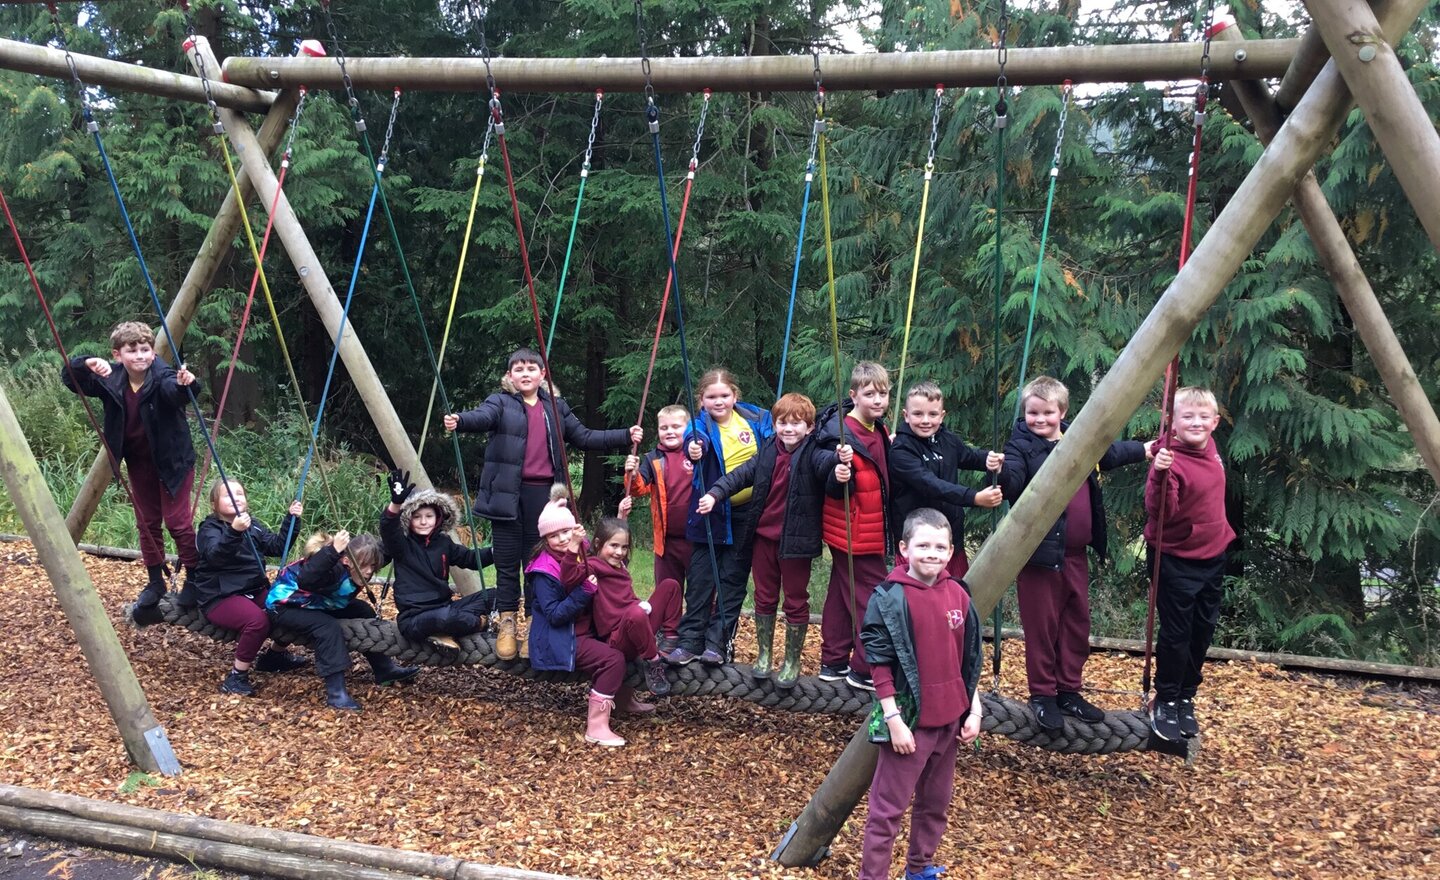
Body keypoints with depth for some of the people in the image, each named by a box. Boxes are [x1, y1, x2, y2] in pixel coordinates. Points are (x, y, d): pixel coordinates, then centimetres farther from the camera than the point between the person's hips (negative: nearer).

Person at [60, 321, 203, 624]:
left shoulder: (162, 377, -23)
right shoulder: (111, 379, -8)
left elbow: (176, 392, -44)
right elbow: (69, 379, -4)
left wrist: (185, 384, -68)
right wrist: (85, 365, -26)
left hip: (172, 461, -5)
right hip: (139, 463, 6)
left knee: (178, 521, -4)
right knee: (147, 524, 14)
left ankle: (195, 579, 12)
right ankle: (155, 582, 28)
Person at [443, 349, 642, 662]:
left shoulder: (556, 407, 14)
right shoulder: (501, 402, 2)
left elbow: (584, 438, 18)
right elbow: (482, 416, -19)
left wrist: (625, 436, 9)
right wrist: (459, 421, -42)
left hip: (542, 494, 3)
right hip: (508, 494, -2)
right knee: (507, 563, 3)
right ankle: (507, 625, 14)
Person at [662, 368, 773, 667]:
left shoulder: (757, 418, 0)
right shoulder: (702, 425, -9)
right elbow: (694, 439, -32)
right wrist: (693, 449, -54)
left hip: (748, 513, 2)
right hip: (713, 514, -2)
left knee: (733, 580, 7)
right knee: (701, 579, 1)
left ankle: (718, 642, 15)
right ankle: (691, 640, 9)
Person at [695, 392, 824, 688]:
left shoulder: (812, 453, -10)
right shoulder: (769, 450, 2)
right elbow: (742, 474, 3)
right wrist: (715, 494, -7)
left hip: (795, 539, -4)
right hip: (763, 536, 5)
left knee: (795, 600, 8)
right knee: (764, 597, 16)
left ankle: (792, 662, 22)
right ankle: (764, 655, 31)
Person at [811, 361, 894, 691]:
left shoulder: (877, 429, 5)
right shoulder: (842, 434, -23)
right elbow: (835, 491, -23)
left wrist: (892, 446, 10)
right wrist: (839, 477, -41)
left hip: (870, 531, 10)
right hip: (856, 533, -10)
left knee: (841, 593, 17)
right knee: (871, 597, -2)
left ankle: (833, 663, 29)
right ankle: (865, 671, 9)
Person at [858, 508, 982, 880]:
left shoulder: (958, 595, 3)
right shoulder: (890, 598, -14)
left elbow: (969, 660, 11)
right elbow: (880, 663, -14)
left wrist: (974, 710, 8)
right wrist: (893, 719, -16)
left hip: (949, 720, 6)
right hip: (909, 720, -6)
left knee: (936, 802, 19)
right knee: (887, 808, 1)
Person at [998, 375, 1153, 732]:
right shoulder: (1021, 447, -10)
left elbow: (1110, 451, 29)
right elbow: (1012, 484, -27)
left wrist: (1145, 449, 37)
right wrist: (1001, 471, -47)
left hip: (1076, 553, 7)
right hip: (1039, 552, -7)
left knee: (1077, 622, 14)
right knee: (1042, 626, 1)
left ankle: (1069, 691, 28)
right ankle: (1043, 695, 15)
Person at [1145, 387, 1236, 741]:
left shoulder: (1210, 448, -1)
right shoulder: (1171, 459, -24)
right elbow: (1160, 511, -34)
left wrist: (1222, 532, 16)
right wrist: (1160, 475, -47)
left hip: (1212, 556, 8)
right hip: (1176, 561, -7)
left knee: (1203, 629, 16)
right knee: (1176, 633, 2)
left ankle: (1186, 698, 31)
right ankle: (1166, 702, 19)